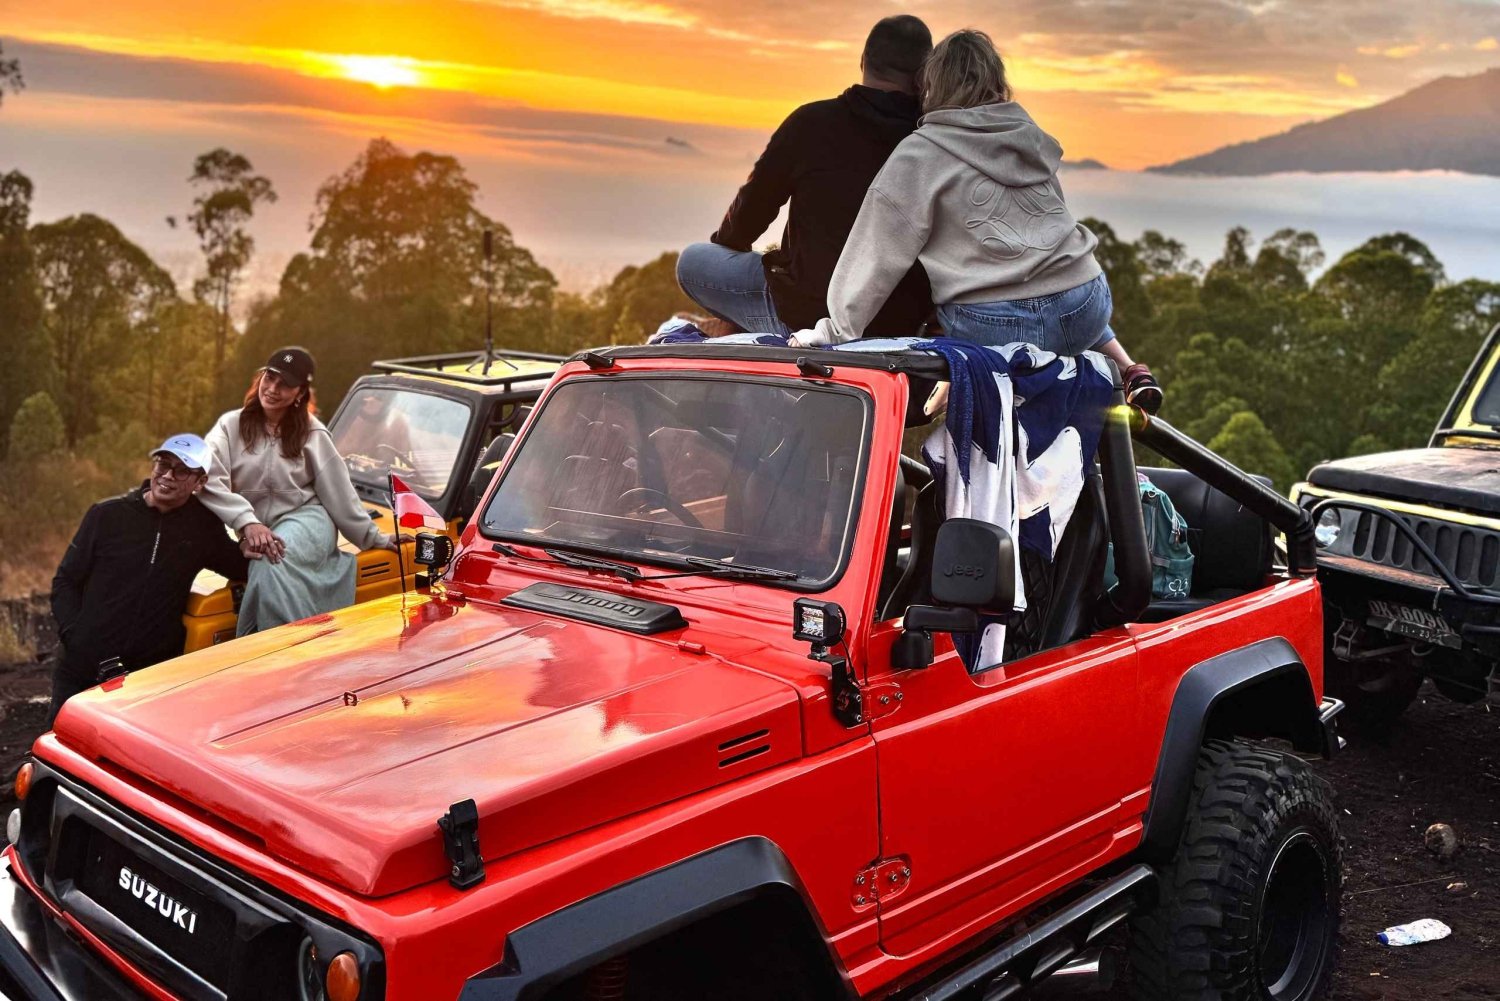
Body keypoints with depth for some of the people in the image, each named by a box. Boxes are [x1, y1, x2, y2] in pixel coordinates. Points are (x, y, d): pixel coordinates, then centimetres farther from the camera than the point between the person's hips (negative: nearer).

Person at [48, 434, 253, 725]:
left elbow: (238, 567, 15)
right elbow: (65, 582, 5)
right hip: (83, 670, 0)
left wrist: (249, 549, -8)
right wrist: (73, 635, -9)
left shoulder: (204, 525, 3)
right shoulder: (107, 515, 0)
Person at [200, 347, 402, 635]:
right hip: (257, 532, 2)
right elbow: (208, 480, -11)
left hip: (307, 520, -2)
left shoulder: (311, 433, 5)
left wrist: (372, 537, 12)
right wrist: (247, 522, -25)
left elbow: (338, 493, 11)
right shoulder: (231, 425, 4)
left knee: (271, 563, -34)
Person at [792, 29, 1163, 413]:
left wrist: (837, 329, 2)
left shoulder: (918, 155, -2)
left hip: (993, 330, -4)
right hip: (1085, 310, 5)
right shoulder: (1029, 137, 13)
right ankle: (1130, 372, 19)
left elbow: (878, 252, -4)